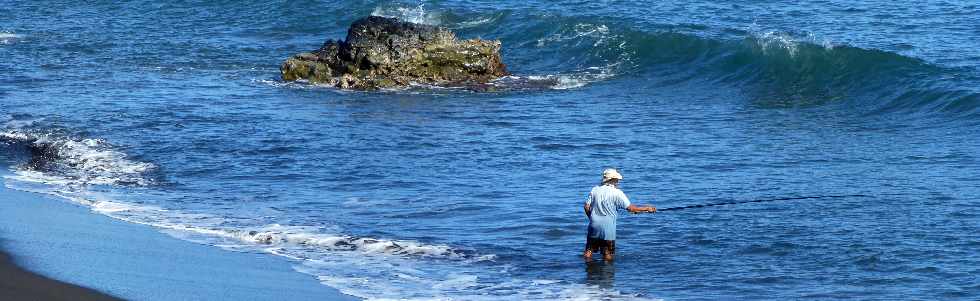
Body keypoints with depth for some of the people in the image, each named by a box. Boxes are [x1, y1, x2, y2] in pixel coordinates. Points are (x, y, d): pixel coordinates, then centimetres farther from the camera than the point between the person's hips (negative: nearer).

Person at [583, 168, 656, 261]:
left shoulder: (595, 190, 3)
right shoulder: (617, 193, -10)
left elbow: (587, 206, 1)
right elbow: (630, 208, -12)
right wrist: (646, 208, -1)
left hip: (594, 225, 4)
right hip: (608, 228, -4)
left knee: (589, 250, 14)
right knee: (608, 254, 7)